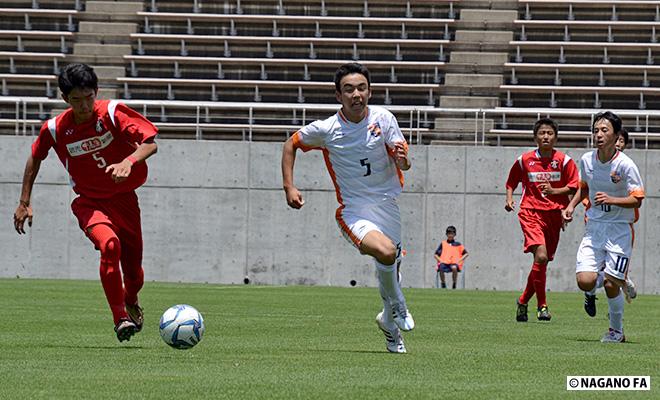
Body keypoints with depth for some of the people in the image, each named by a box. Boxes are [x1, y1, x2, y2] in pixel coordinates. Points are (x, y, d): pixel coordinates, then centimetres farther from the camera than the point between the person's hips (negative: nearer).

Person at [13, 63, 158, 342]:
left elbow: (150, 143, -19)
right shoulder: (55, 129, -12)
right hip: (89, 202, -1)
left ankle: (130, 301, 46)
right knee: (109, 245, -33)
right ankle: (120, 319, -26)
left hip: (124, 198, 1)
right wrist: (24, 202, 7)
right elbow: (35, 158, 7)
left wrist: (128, 162, -39)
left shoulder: (112, 113, -15)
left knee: (134, 275, 8)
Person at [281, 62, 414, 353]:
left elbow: (404, 163, -7)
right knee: (386, 252, -30)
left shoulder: (383, 119, -5)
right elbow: (291, 144, 8)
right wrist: (289, 187, 0)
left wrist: (402, 158, -31)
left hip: (387, 205, 3)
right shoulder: (326, 129, -9)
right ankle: (397, 307, -4)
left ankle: (389, 320, 41)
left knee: (389, 268, 12)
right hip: (353, 211, -3)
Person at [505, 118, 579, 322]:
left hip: (554, 215, 2)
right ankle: (542, 305, -13)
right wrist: (509, 199, 1)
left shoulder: (564, 160, 3)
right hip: (531, 213, -2)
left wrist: (554, 191, -15)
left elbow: (574, 187, 1)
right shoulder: (524, 160, 4)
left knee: (542, 263, 6)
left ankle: (523, 301, 28)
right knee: (541, 256, -22)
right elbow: (511, 182, 19)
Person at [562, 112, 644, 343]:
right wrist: (571, 206, 7)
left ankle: (616, 330, 14)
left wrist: (611, 200, -26)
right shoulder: (587, 160, 1)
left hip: (620, 228, -4)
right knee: (584, 282, -12)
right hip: (594, 226, 4)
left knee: (611, 284, -9)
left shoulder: (625, 165, -14)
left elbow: (637, 200, -13)